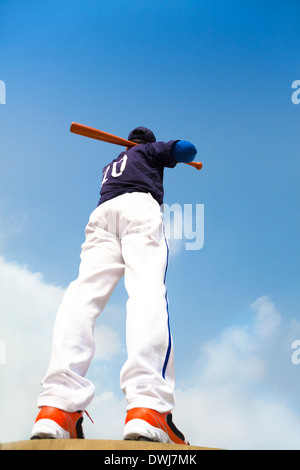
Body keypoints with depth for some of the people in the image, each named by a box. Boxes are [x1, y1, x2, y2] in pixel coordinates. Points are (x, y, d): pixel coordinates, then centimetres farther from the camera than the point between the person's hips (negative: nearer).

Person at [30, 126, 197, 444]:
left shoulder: (110, 165, 43)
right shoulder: (149, 151, 30)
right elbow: (186, 149, 19)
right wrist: (173, 153, 41)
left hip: (102, 214, 5)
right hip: (139, 206, -5)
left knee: (85, 292, -18)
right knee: (147, 287, -25)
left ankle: (56, 407, -43)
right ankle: (147, 408, -50)